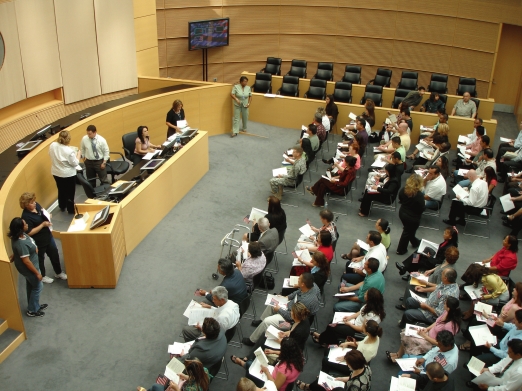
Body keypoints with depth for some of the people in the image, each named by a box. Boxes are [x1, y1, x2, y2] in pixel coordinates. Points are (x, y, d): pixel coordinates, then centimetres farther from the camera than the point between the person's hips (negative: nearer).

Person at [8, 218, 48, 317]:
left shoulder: (21, 234, -10)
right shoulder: (21, 244, -38)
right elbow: (26, 261, -30)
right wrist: (37, 273, -22)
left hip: (30, 266, 9)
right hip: (28, 268, -9)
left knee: (31, 286, 26)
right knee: (38, 287, 11)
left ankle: (34, 305, 46)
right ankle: (32, 310, 28)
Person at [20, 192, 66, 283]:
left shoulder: (36, 205, -7)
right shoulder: (26, 216, -28)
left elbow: (44, 213, 15)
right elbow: (29, 233, -28)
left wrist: (48, 215, -8)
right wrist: (42, 225, -28)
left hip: (48, 236, 8)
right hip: (39, 241, -8)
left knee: (54, 254, 21)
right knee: (40, 259, 16)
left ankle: (59, 273, 42)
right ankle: (42, 276, 40)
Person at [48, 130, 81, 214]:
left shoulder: (52, 145, -9)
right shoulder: (69, 151, -28)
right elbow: (75, 163, -18)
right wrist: (78, 154, -5)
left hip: (56, 173, 6)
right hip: (68, 174, -6)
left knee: (61, 190, 24)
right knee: (70, 192, 11)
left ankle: (62, 207, 40)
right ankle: (71, 210, 23)